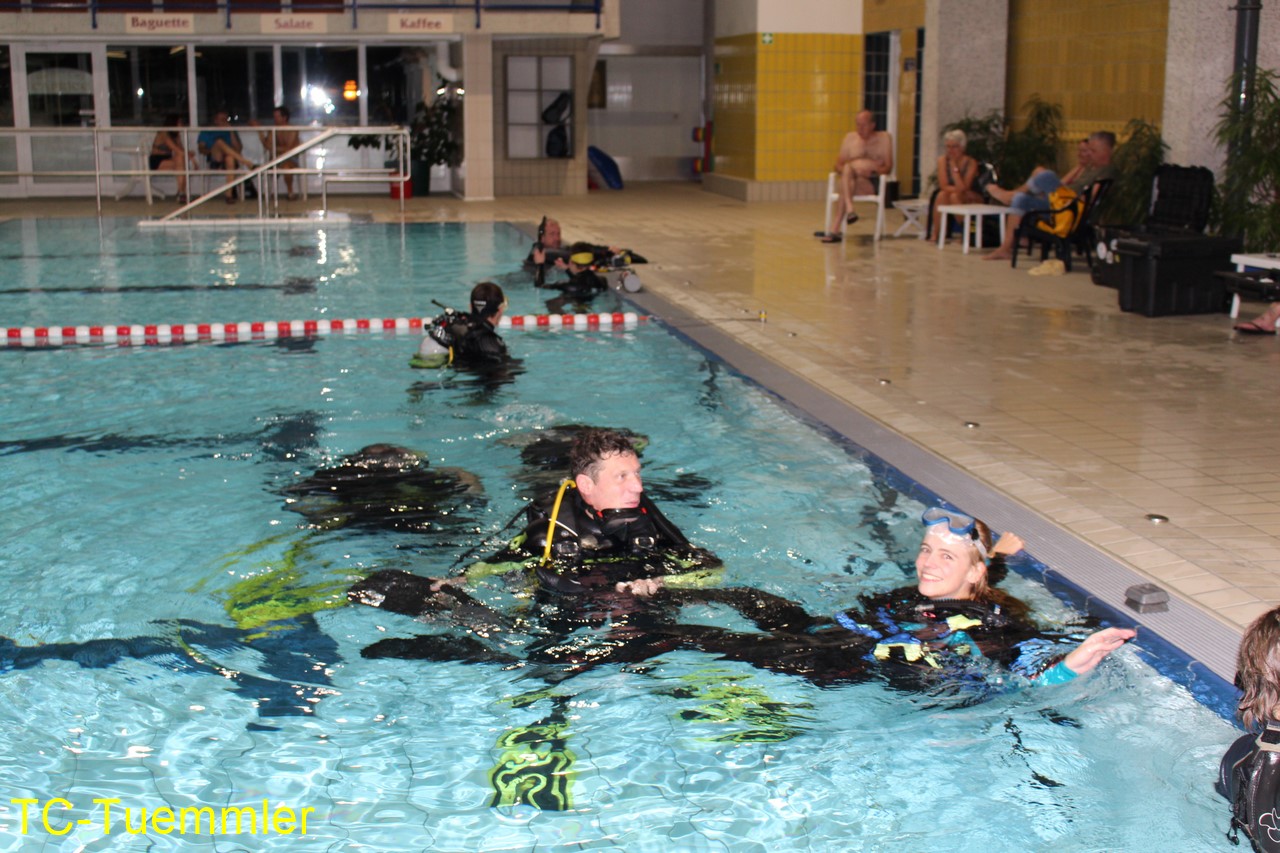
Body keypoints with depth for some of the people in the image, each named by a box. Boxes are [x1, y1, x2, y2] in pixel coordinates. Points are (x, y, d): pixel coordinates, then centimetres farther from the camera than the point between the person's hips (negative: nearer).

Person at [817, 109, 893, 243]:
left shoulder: (884, 137, 8)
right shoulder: (850, 137, 15)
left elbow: (888, 167, 2)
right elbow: (838, 164, 12)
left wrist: (872, 172, -19)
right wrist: (843, 170, -12)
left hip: (875, 183, -2)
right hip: (851, 179, 2)